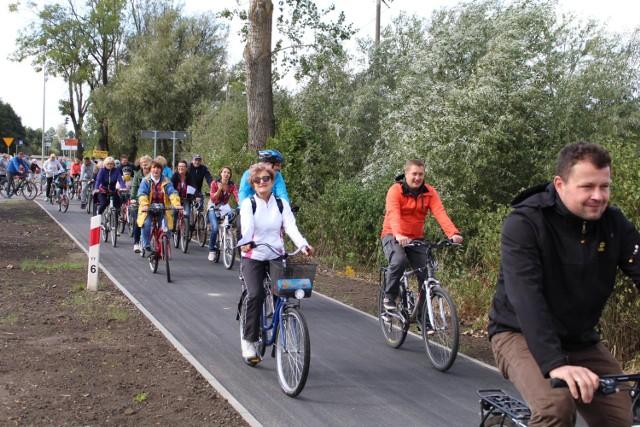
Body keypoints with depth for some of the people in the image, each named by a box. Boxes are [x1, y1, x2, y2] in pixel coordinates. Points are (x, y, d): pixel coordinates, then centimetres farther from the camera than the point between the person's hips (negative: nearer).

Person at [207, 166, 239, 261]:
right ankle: (211, 251, -6)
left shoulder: (232, 185, -8)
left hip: (224, 206, 2)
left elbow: (237, 196, -24)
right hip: (213, 207, -2)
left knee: (231, 214, -34)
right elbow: (212, 198, -19)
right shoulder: (215, 183, -13)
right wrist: (219, 190, -35)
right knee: (215, 228, -22)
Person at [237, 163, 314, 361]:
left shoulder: (281, 204, 8)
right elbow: (247, 226, -18)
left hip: (276, 257, 2)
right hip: (253, 257, -2)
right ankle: (249, 339, -9)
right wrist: (246, 242, -41)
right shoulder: (248, 204, 1)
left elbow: (291, 226, -7)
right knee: (256, 294, -22)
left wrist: (303, 245, -27)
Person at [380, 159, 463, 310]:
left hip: (416, 238, 4)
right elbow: (393, 214, -30)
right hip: (393, 236, -4)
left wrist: (453, 233, -36)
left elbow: (440, 213, -19)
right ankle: (389, 296, -8)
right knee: (399, 261, -31)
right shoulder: (395, 190, -14)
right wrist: (398, 235, -49)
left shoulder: (429, 192, -4)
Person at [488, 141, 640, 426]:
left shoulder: (614, 224, -4)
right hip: (522, 335, -5)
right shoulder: (524, 223, -20)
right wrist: (555, 363, -43)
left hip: (580, 341, 6)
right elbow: (526, 296, -31)